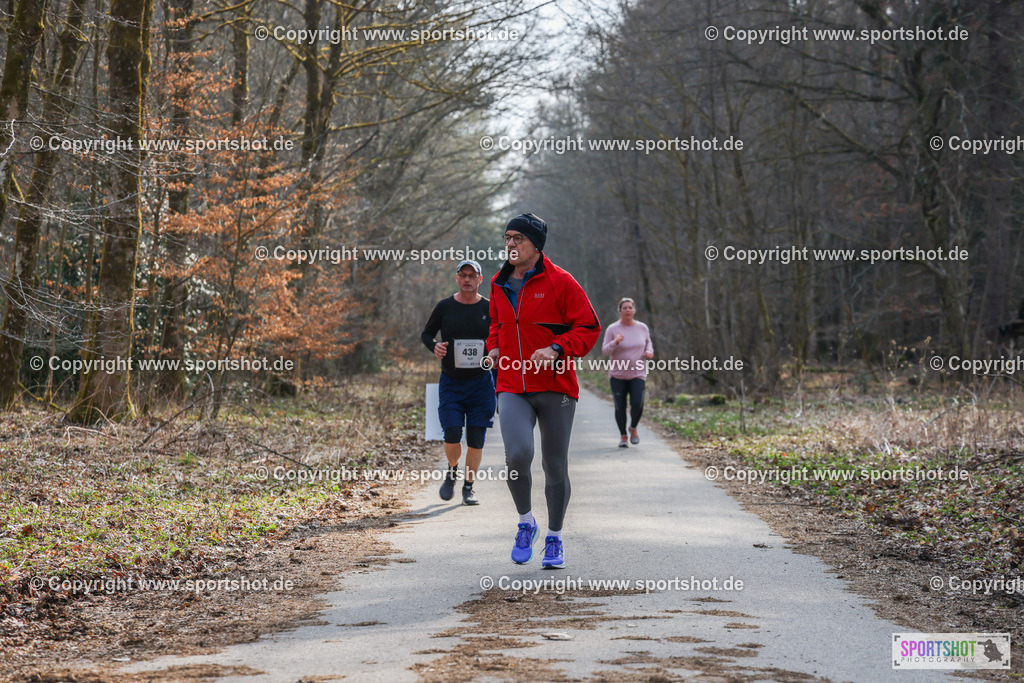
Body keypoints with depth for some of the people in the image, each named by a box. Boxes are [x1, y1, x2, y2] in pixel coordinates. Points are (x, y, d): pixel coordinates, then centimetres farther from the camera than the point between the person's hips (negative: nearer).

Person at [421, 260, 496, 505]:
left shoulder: (490, 309, 2)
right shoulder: (444, 307, 1)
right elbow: (426, 333, 12)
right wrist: (434, 346, -10)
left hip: (481, 383, 0)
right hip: (450, 383, 0)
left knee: (476, 438, 0)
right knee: (452, 435, -9)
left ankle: (469, 487, 16)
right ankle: (452, 472, 21)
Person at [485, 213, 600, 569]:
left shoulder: (560, 282, -6)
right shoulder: (499, 284, 10)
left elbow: (589, 327, -6)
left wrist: (556, 349, -20)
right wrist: (494, 347, 8)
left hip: (555, 387, -2)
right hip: (512, 388, 3)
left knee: (555, 466, 6)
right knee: (518, 454, -21)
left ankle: (554, 539, 24)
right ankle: (525, 522, 2)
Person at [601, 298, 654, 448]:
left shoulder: (642, 328, 3)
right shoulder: (612, 329, -5)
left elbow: (648, 343, 19)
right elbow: (605, 351, -7)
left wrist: (649, 352, -3)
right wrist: (615, 342, -26)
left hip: (638, 374, 1)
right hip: (617, 374, -1)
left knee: (637, 404, -14)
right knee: (620, 407, -1)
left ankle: (633, 428, 15)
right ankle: (623, 436, 19)